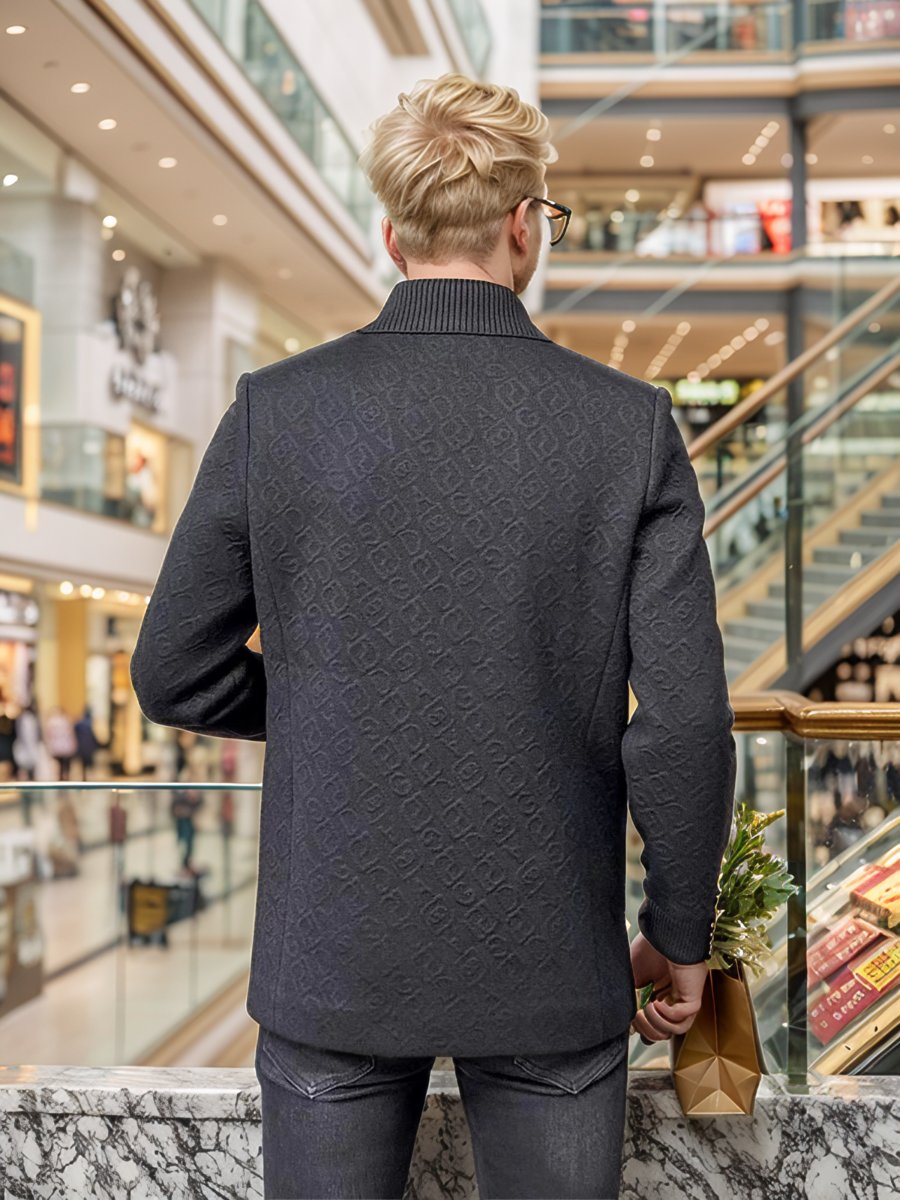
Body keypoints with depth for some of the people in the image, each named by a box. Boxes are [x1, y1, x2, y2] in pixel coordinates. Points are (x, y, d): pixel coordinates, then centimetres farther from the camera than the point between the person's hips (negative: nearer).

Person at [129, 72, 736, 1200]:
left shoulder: (275, 409, -8)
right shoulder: (631, 426, -9)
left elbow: (174, 675, -2)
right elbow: (683, 721, -11)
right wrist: (680, 935, 4)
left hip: (333, 953, 1)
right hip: (549, 962, 0)